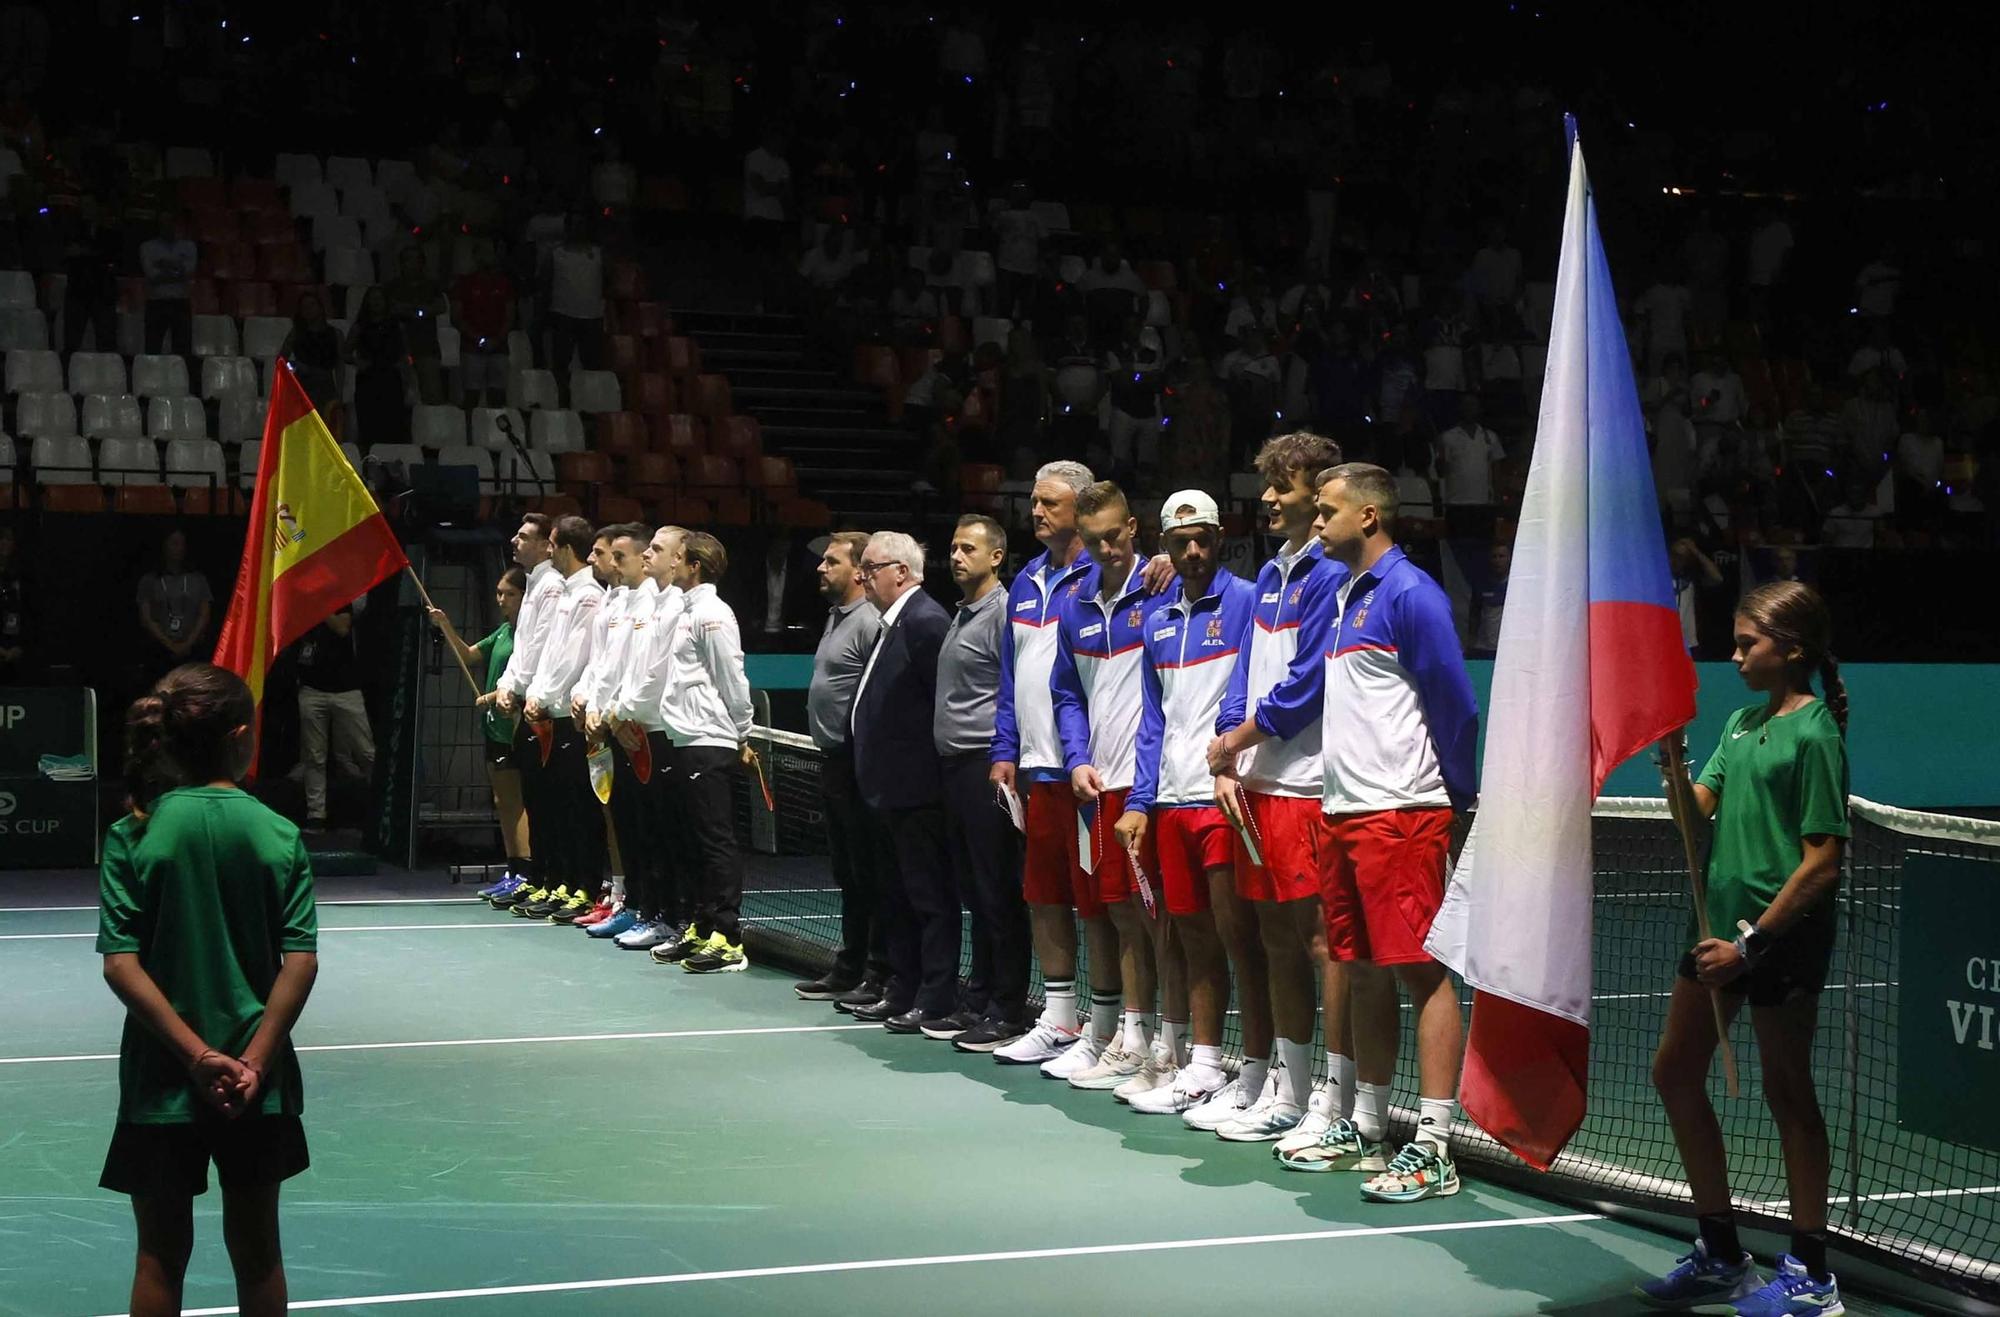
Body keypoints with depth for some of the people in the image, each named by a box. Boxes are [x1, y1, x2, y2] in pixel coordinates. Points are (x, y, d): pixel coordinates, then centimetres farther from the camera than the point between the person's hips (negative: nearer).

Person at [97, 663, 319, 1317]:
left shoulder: (134, 836, -8)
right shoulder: (280, 836, -6)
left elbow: (121, 966, -13)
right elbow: (301, 962, -11)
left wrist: (197, 1054, -13)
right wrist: (254, 1060, -10)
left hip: (162, 1074, -1)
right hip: (257, 1076, 1)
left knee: (161, 1255, 11)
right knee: (257, 1249, 15)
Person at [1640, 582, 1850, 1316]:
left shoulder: (1814, 735, -14)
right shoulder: (1742, 723, 10)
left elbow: (1823, 862, -17)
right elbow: (1696, 809, 5)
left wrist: (1752, 942, -18)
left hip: (1784, 932, -9)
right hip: (1724, 924, 9)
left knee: (1786, 1090, 1)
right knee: (1674, 1072, 12)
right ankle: (1722, 1257, 24)